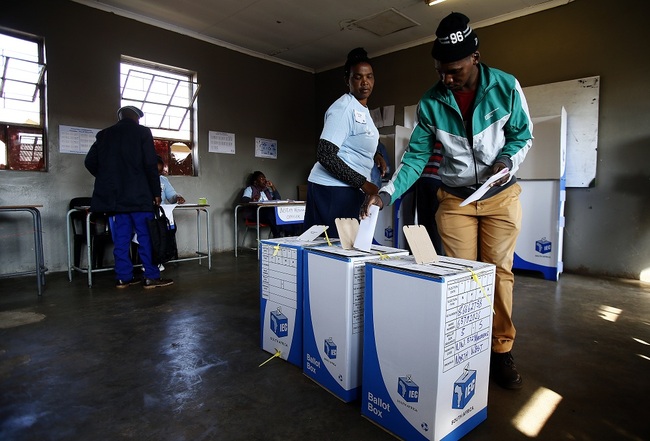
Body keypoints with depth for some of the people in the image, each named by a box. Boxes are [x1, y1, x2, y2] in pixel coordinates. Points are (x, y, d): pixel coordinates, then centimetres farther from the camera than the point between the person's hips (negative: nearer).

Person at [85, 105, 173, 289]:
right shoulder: (142, 132, -1)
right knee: (146, 235, -3)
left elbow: (90, 162, 10)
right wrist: (156, 192, -4)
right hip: (138, 195, -5)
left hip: (114, 195, 5)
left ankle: (123, 277, 10)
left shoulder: (105, 134, 13)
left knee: (121, 236, 8)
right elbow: (150, 164, -8)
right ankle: (152, 277, -2)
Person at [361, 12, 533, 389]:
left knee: (499, 272, 1)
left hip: (501, 196, 0)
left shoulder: (506, 87, -8)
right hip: (455, 199, 1)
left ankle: (502, 351, 15)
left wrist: (507, 162, -18)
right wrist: (387, 194, -17)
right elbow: (416, 156, -5)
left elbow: (523, 135, 3)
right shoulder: (430, 103, -6)